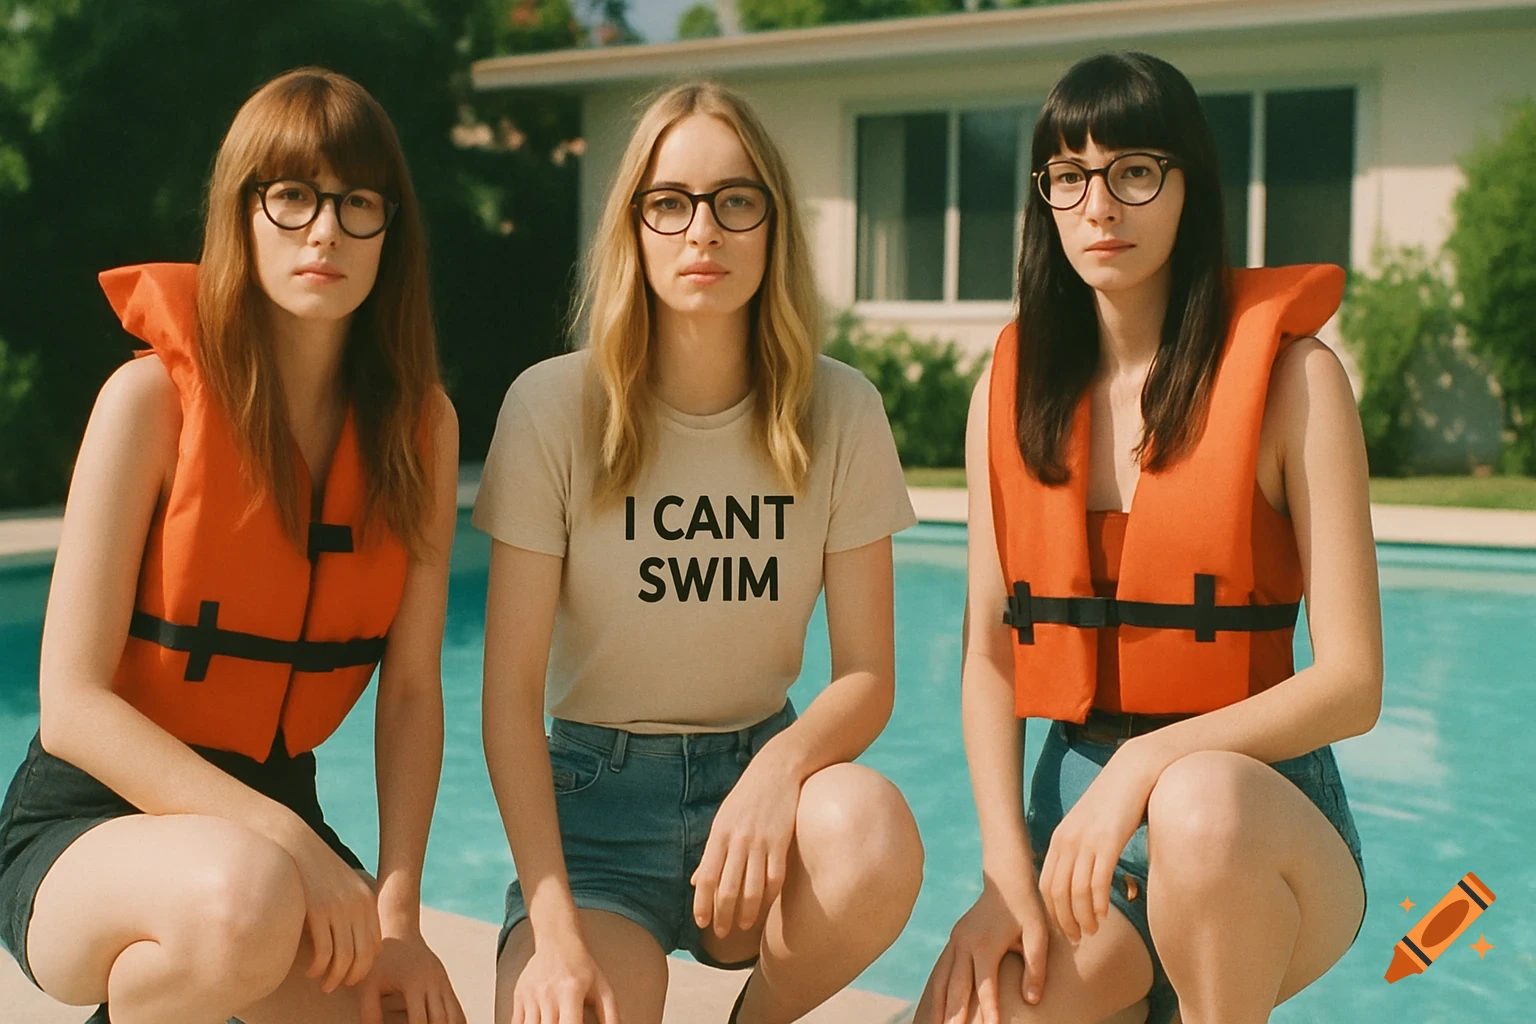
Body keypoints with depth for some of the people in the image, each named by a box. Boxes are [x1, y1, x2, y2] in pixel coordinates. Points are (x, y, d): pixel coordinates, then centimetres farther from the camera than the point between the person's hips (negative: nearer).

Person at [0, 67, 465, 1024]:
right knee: (245, 897, -38)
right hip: (89, 823, -5)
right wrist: (283, 839, -27)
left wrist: (396, 916, -13)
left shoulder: (421, 425, 0)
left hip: (274, 815, 5)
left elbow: (412, 690, -3)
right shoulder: (156, 396, -13)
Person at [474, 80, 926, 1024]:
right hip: (594, 793, -2)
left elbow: (868, 677, -3)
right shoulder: (554, 406, -9)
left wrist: (781, 766, -26)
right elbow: (511, 691, -9)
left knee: (873, 828, -32)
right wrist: (554, 925, -21)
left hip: (757, 767, 3)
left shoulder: (840, 412, -3)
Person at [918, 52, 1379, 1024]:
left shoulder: (1287, 372, -6)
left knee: (1197, 802, -38)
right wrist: (1008, 870, -9)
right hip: (1072, 800, 3)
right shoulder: (1012, 390, 7)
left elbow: (1351, 684, -10)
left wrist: (1151, 761, -24)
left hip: (1260, 819, -3)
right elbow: (989, 655, 4)